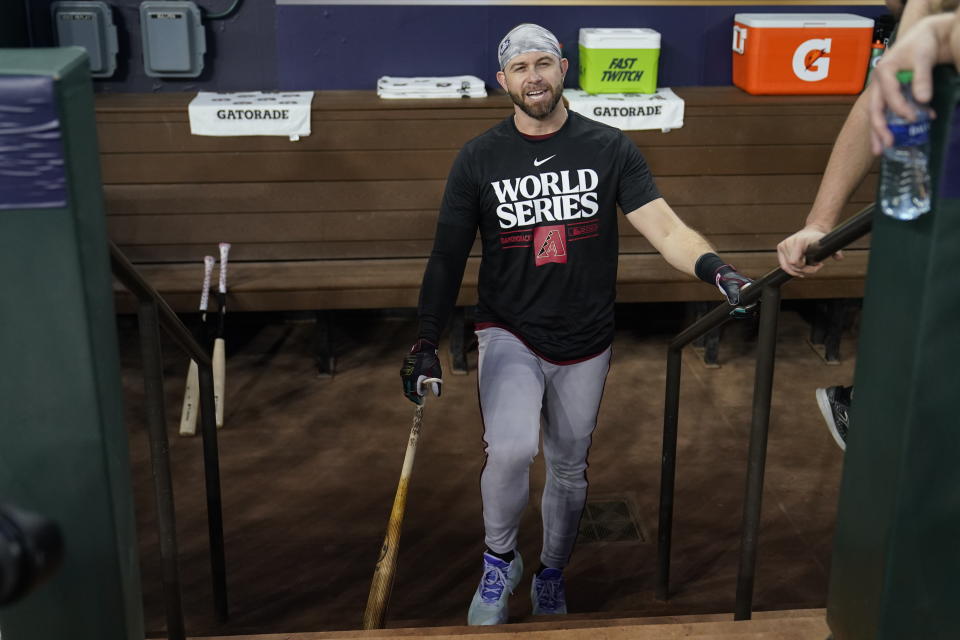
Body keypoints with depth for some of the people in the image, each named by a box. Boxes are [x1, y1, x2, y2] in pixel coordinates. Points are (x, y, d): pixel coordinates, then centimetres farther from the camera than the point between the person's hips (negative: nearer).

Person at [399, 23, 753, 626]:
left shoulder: (609, 148, -3)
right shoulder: (479, 158, -3)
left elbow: (663, 225, -12)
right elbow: (448, 257, -3)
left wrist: (713, 268, -32)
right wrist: (426, 343, -10)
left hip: (585, 344, 2)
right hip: (509, 334, -1)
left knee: (569, 469, 13)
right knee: (511, 451, -23)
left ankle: (552, 576, 38)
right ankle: (500, 562, 6)